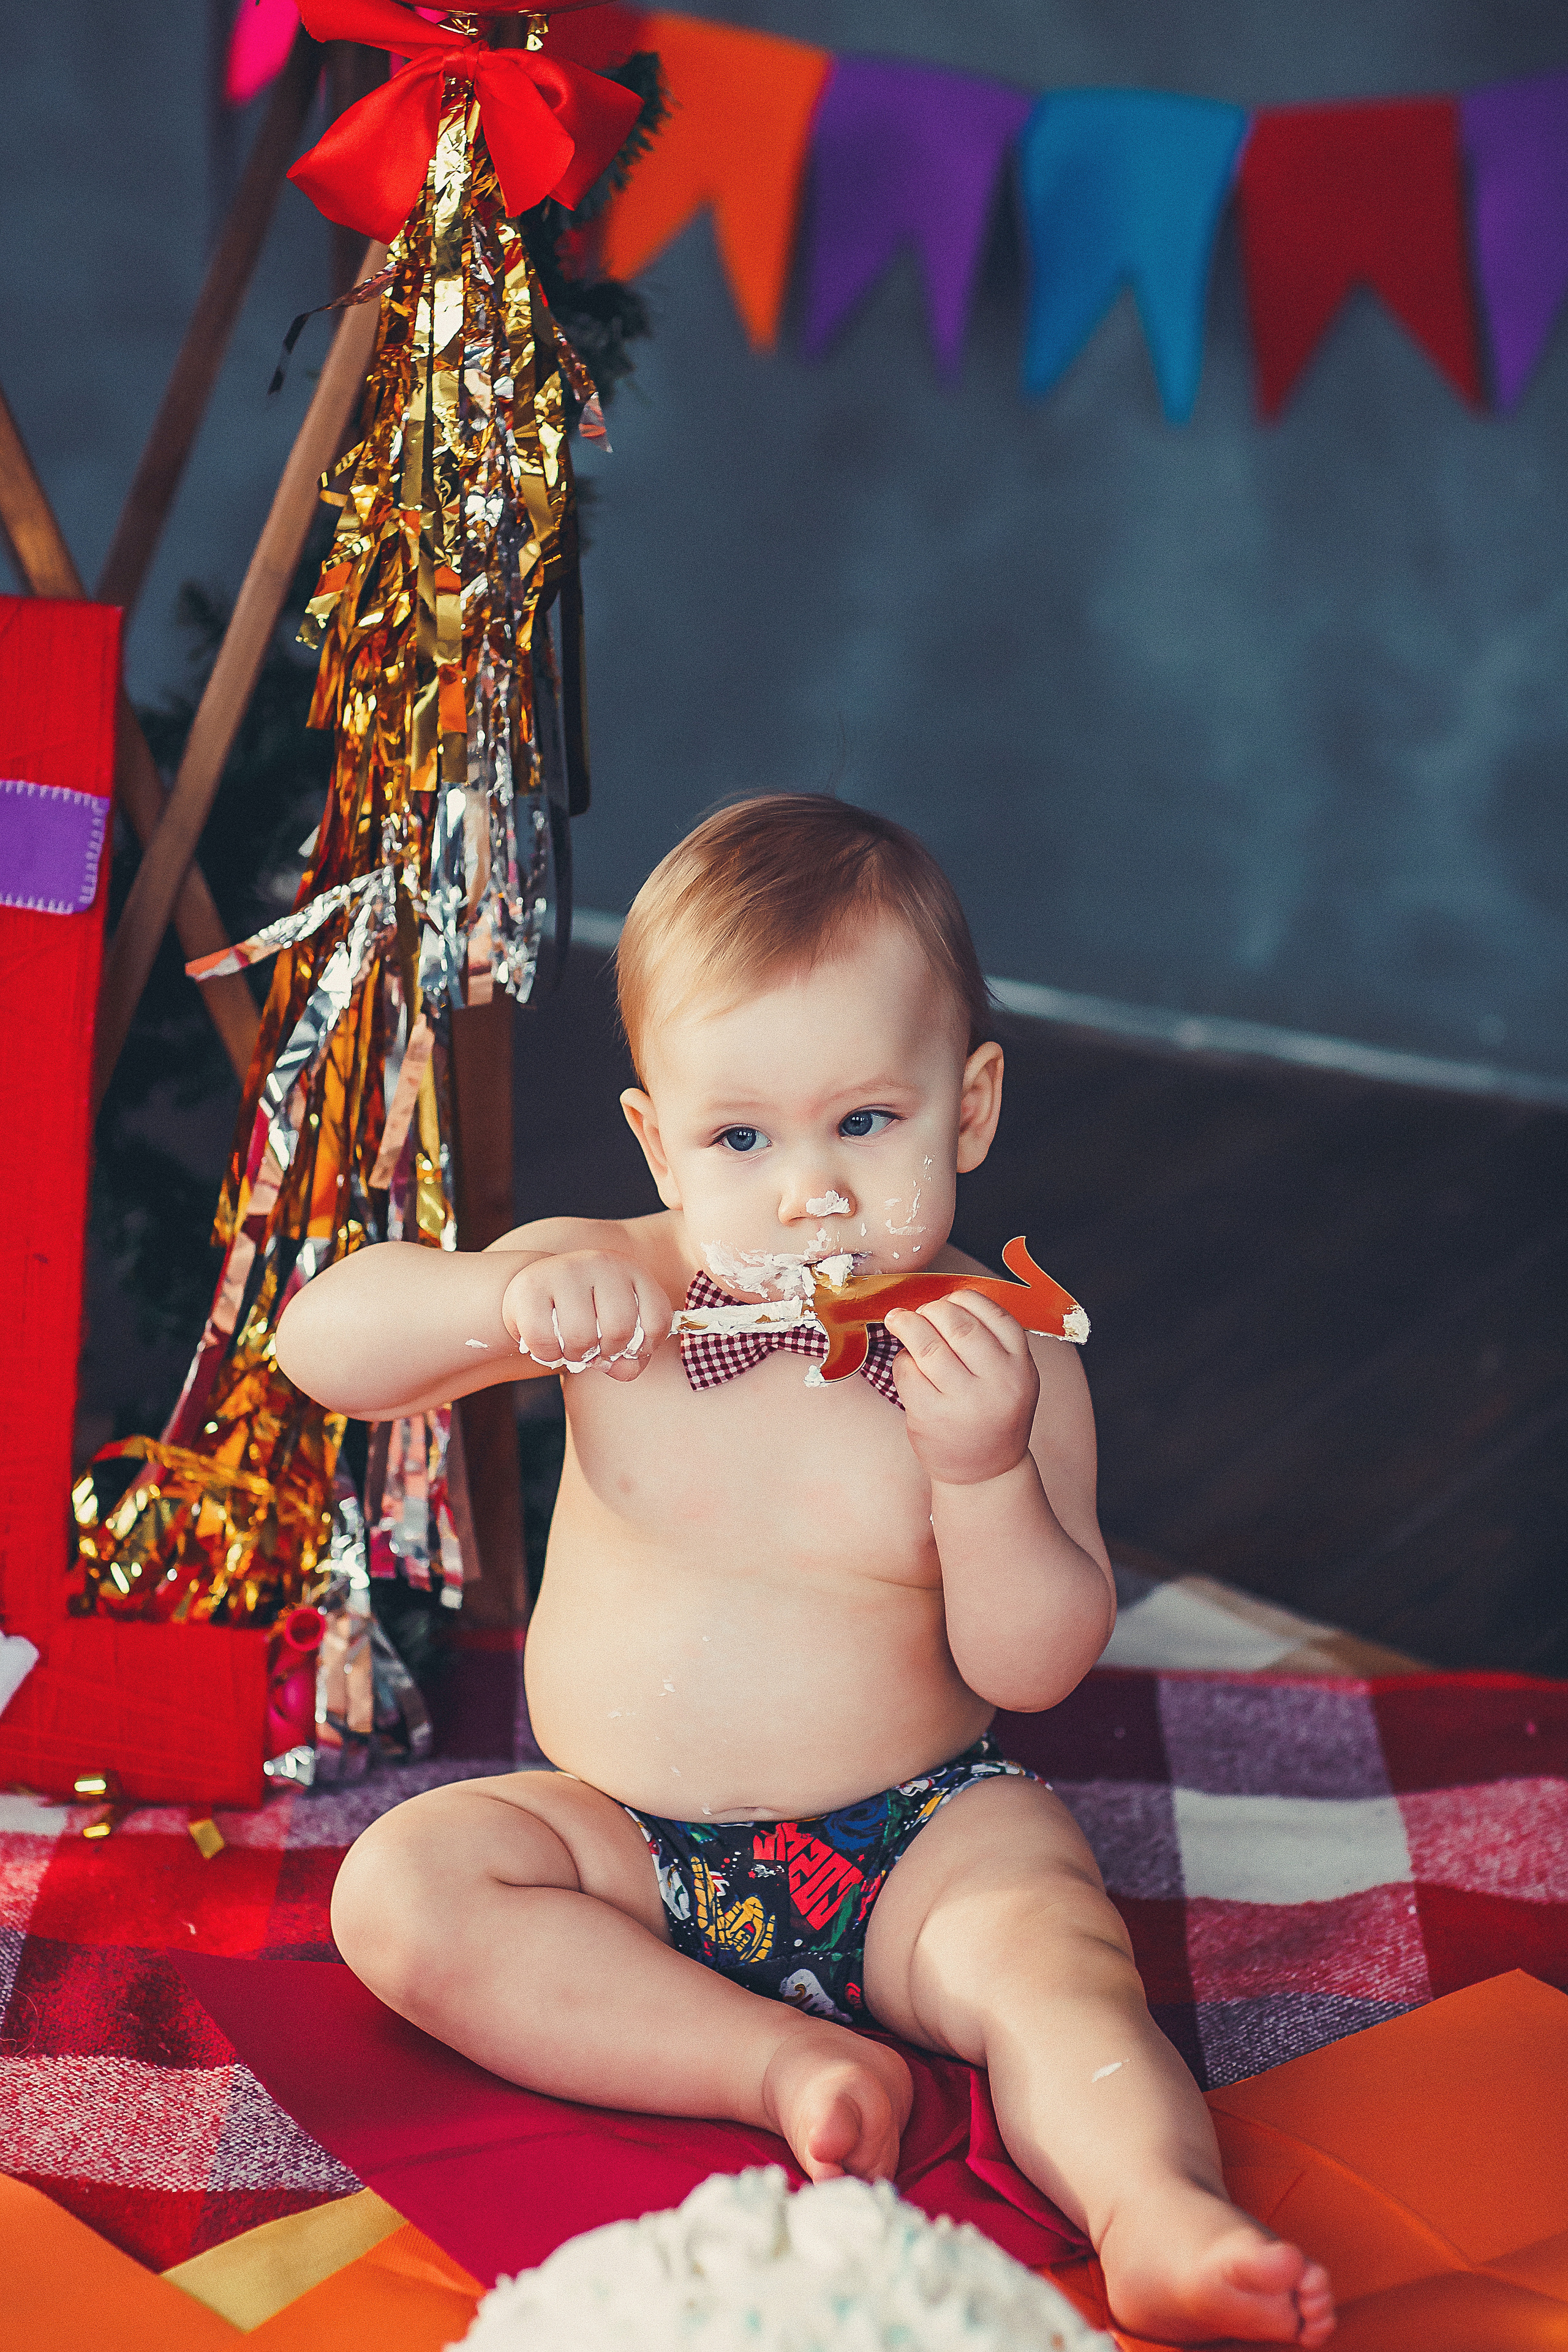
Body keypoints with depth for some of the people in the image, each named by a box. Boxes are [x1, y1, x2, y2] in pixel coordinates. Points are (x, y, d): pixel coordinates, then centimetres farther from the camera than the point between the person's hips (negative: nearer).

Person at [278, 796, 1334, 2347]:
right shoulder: (614, 1291, -5)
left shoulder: (1001, 1358, -9)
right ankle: (790, 2066, -26)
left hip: (920, 1839, -2)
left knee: (1051, 1949, -30)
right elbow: (323, 1342, -10)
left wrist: (984, 1468, -29)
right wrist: (507, 1304, -29)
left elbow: (1035, 1668, -11)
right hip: (631, 1849, 3)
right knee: (400, 1886, -21)